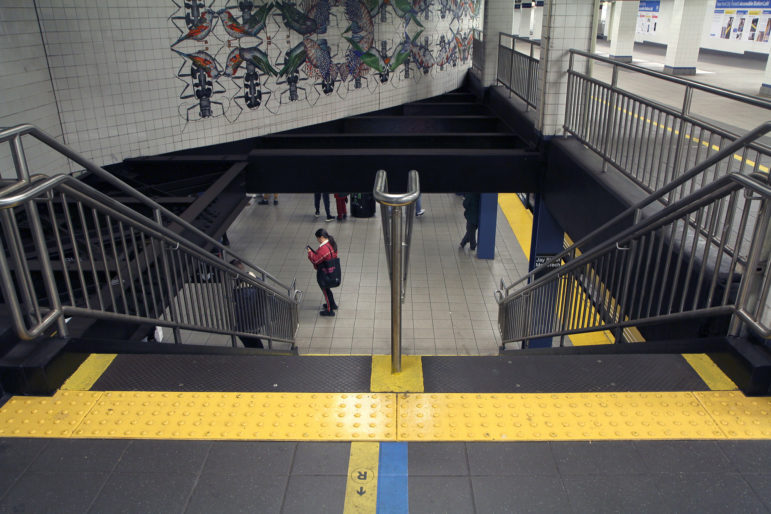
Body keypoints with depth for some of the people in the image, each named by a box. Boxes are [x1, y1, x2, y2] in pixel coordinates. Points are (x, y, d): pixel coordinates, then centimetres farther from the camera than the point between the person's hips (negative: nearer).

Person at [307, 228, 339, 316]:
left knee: (325, 290, 9)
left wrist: (310, 252, -10)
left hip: (323, 273, -9)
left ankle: (330, 310, 23)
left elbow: (316, 260, -24)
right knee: (326, 289, 28)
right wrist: (314, 251, 1)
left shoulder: (324, 249, -31)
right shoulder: (331, 243, -1)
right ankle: (332, 304, 45)